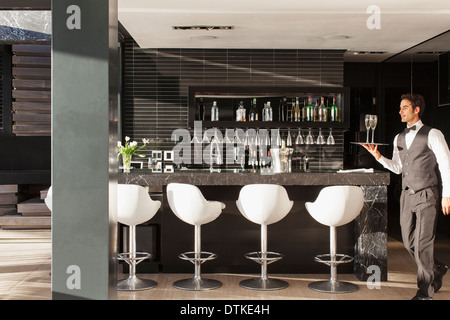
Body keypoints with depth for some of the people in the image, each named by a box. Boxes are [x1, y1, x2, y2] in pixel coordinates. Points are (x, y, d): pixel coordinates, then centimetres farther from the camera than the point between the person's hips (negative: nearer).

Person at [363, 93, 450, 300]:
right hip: (407, 195, 7)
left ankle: (425, 292, 8)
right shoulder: (399, 138, 13)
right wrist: (378, 156, 0)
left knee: (422, 244, -6)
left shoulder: (432, 135, -6)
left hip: (426, 196, -6)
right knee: (409, 242, 10)